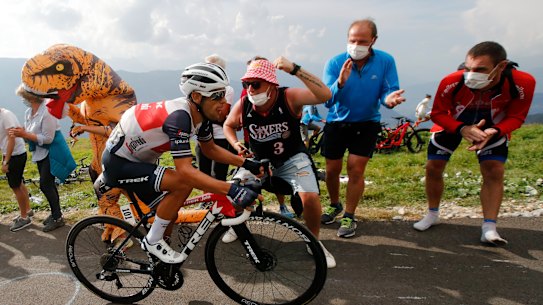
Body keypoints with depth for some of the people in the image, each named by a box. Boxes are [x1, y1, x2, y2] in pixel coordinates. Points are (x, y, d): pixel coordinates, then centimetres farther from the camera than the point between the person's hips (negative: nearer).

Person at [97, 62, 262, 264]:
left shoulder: (199, 114, -7)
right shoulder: (179, 116, -34)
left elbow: (210, 149, 6)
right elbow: (185, 171, -40)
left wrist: (247, 163, -4)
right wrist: (232, 190, -45)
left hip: (135, 158, 9)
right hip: (118, 163, -9)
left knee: (169, 214, 15)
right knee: (184, 183, -28)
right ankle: (153, 241, -6)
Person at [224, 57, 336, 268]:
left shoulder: (289, 97, -25)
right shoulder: (242, 106, -16)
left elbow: (325, 95, -41)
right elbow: (228, 125, 6)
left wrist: (295, 70, -49)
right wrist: (236, 144, -13)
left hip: (292, 158, -3)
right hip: (259, 161, 3)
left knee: (310, 197, -25)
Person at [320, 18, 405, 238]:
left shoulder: (385, 61, -12)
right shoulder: (335, 63, -15)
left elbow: (389, 91, -11)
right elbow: (327, 101, -22)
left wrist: (389, 99, -36)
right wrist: (340, 83, -41)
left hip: (366, 123, 0)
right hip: (337, 122, 1)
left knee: (356, 169, -7)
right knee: (332, 170, 6)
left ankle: (349, 217, 12)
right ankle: (335, 205, 34)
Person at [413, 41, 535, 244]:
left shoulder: (522, 83, -31)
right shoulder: (451, 82, -35)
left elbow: (516, 117, -16)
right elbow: (438, 114, -20)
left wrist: (494, 131, -36)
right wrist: (462, 129, -37)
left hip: (493, 127, 1)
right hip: (451, 123, 0)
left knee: (494, 172, -11)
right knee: (433, 168, 0)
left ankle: (489, 228, -2)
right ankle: (433, 215, 22)